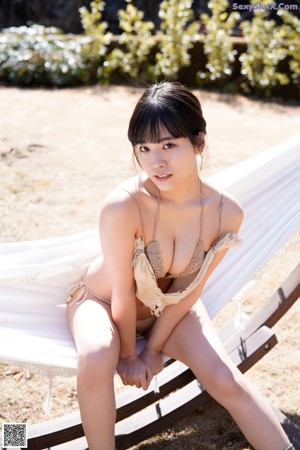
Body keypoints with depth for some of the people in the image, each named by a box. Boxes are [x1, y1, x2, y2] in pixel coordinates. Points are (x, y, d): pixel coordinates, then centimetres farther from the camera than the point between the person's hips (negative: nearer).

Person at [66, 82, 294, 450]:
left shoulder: (226, 213, -23)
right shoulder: (123, 205, -35)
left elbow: (191, 290, -11)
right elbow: (123, 294, -23)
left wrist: (154, 348, -7)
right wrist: (128, 354, -11)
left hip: (169, 307, 3)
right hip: (102, 301, -2)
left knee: (224, 378, -15)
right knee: (98, 358, -34)